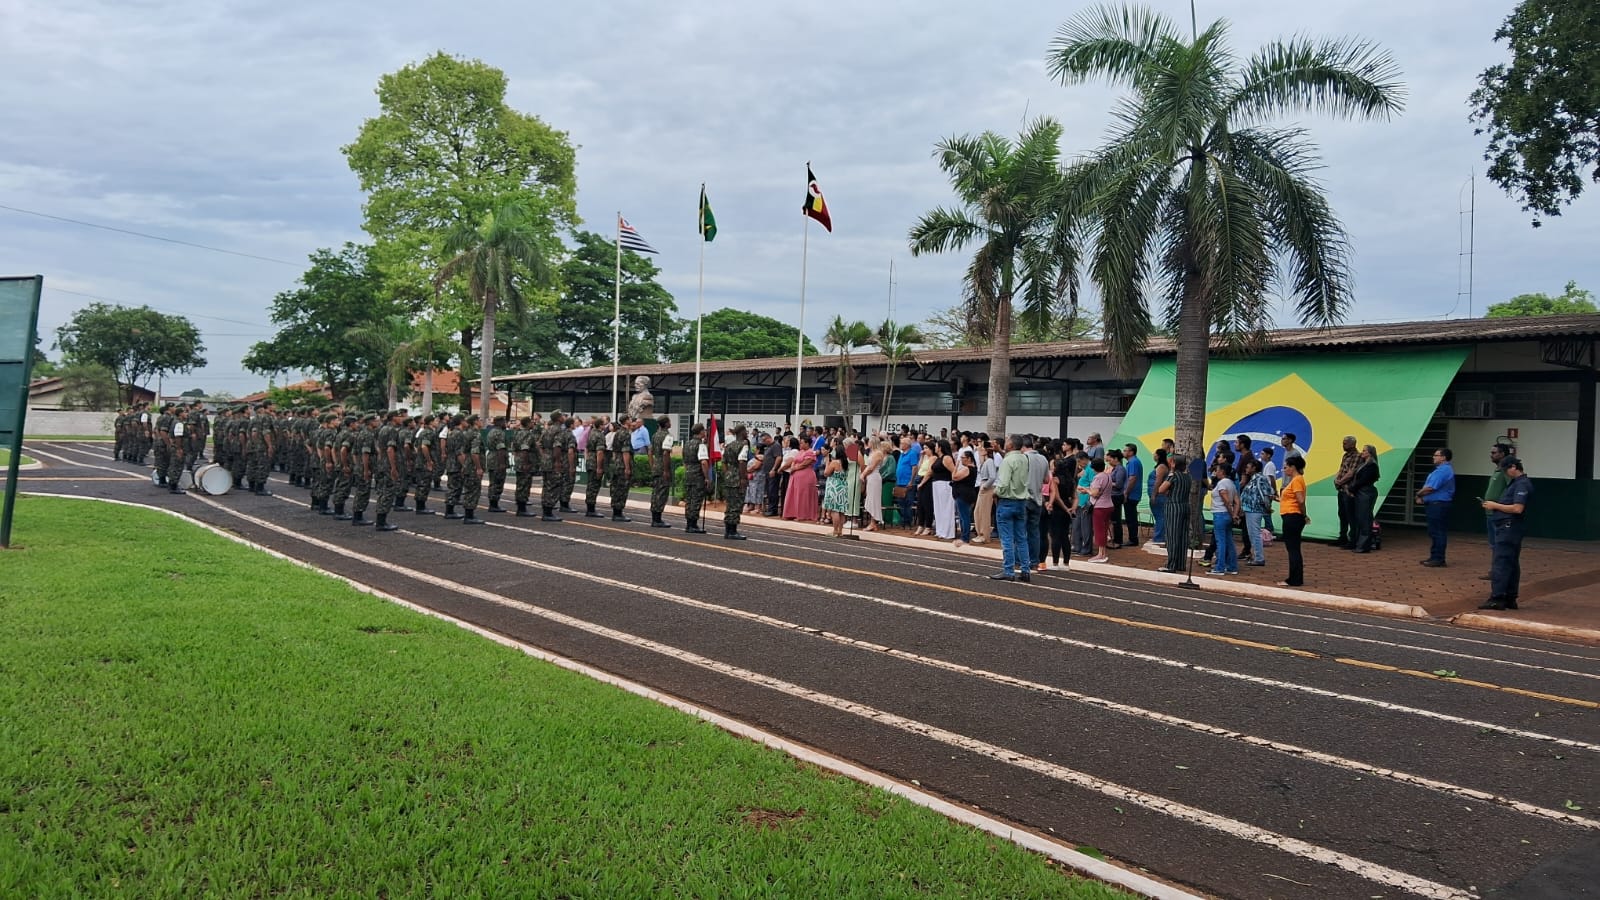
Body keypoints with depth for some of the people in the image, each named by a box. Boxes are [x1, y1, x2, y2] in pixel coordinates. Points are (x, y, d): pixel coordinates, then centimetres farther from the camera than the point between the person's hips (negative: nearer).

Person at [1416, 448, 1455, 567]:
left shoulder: (1443, 470, -17)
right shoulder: (1445, 469, 18)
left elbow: (1430, 488, -22)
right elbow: (1431, 487, 19)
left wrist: (1418, 494, -5)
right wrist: (1422, 496, 6)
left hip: (1438, 506, -11)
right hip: (1435, 505, 11)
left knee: (1437, 532, -6)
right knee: (1434, 532, 14)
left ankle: (1438, 559, -3)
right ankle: (1434, 557, 20)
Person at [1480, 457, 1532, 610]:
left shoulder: (1522, 484, -13)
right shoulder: (1516, 483, 18)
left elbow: (1517, 508, -23)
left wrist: (1496, 505, -13)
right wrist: (1493, 506, 7)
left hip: (1508, 528, -11)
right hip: (1507, 528, 11)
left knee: (1501, 564, -11)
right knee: (1512, 564, 11)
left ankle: (1497, 599, -12)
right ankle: (1510, 599, 16)